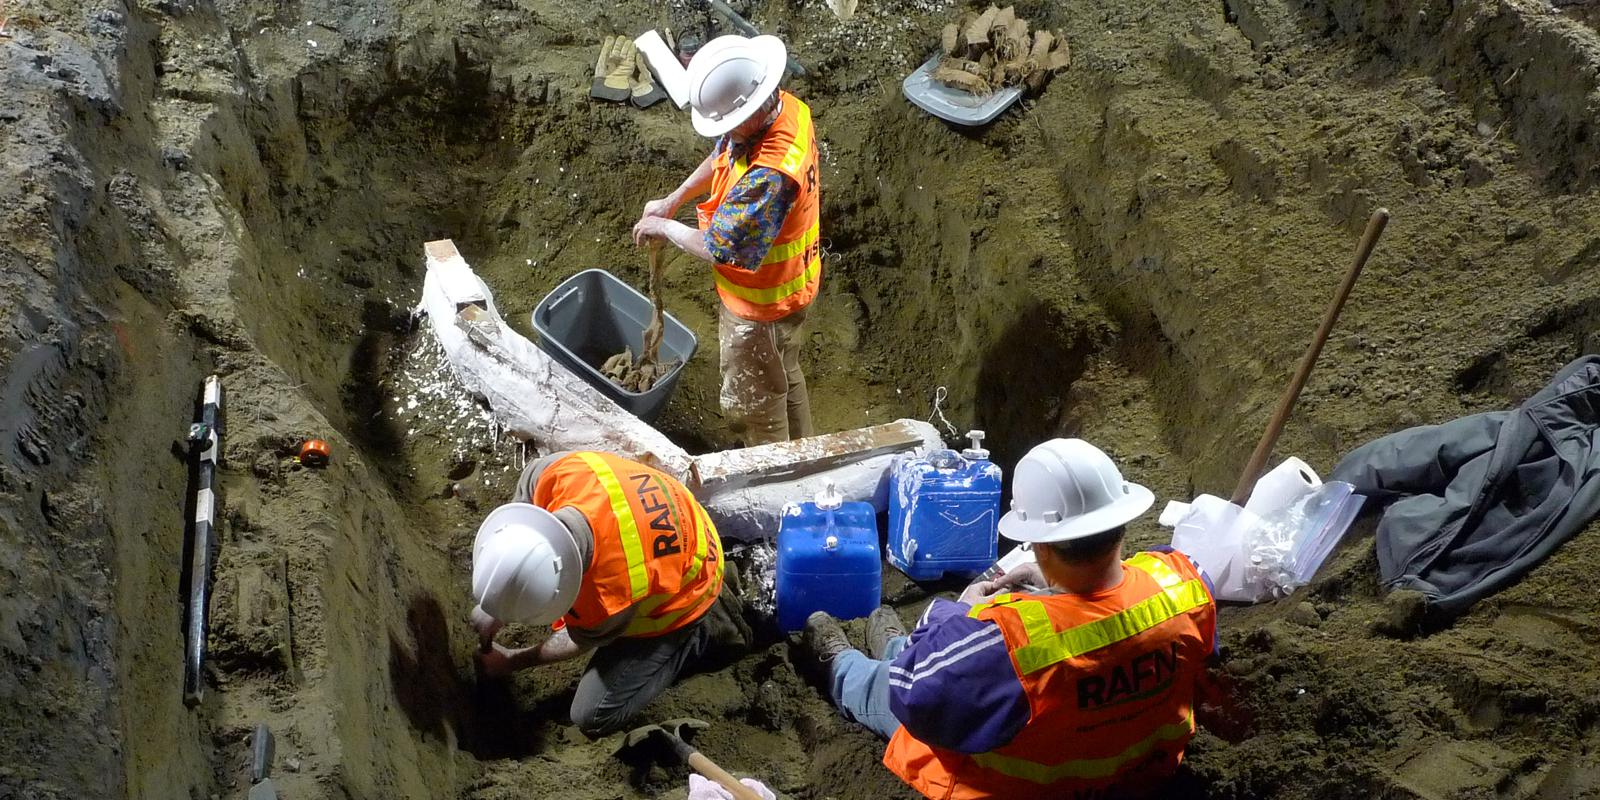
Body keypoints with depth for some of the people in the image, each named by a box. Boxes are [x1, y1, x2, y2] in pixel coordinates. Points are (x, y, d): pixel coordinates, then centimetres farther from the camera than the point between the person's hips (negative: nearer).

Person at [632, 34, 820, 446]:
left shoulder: (768, 175, -40)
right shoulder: (784, 107, -11)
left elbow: (715, 248, -32)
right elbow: (721, 157, 8)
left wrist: (663, 227, -14)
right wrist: (672, 200, 1)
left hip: (762, 303, -9)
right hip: (788, 283, 9)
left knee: (751, 402, 13)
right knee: (785, 377, 29)